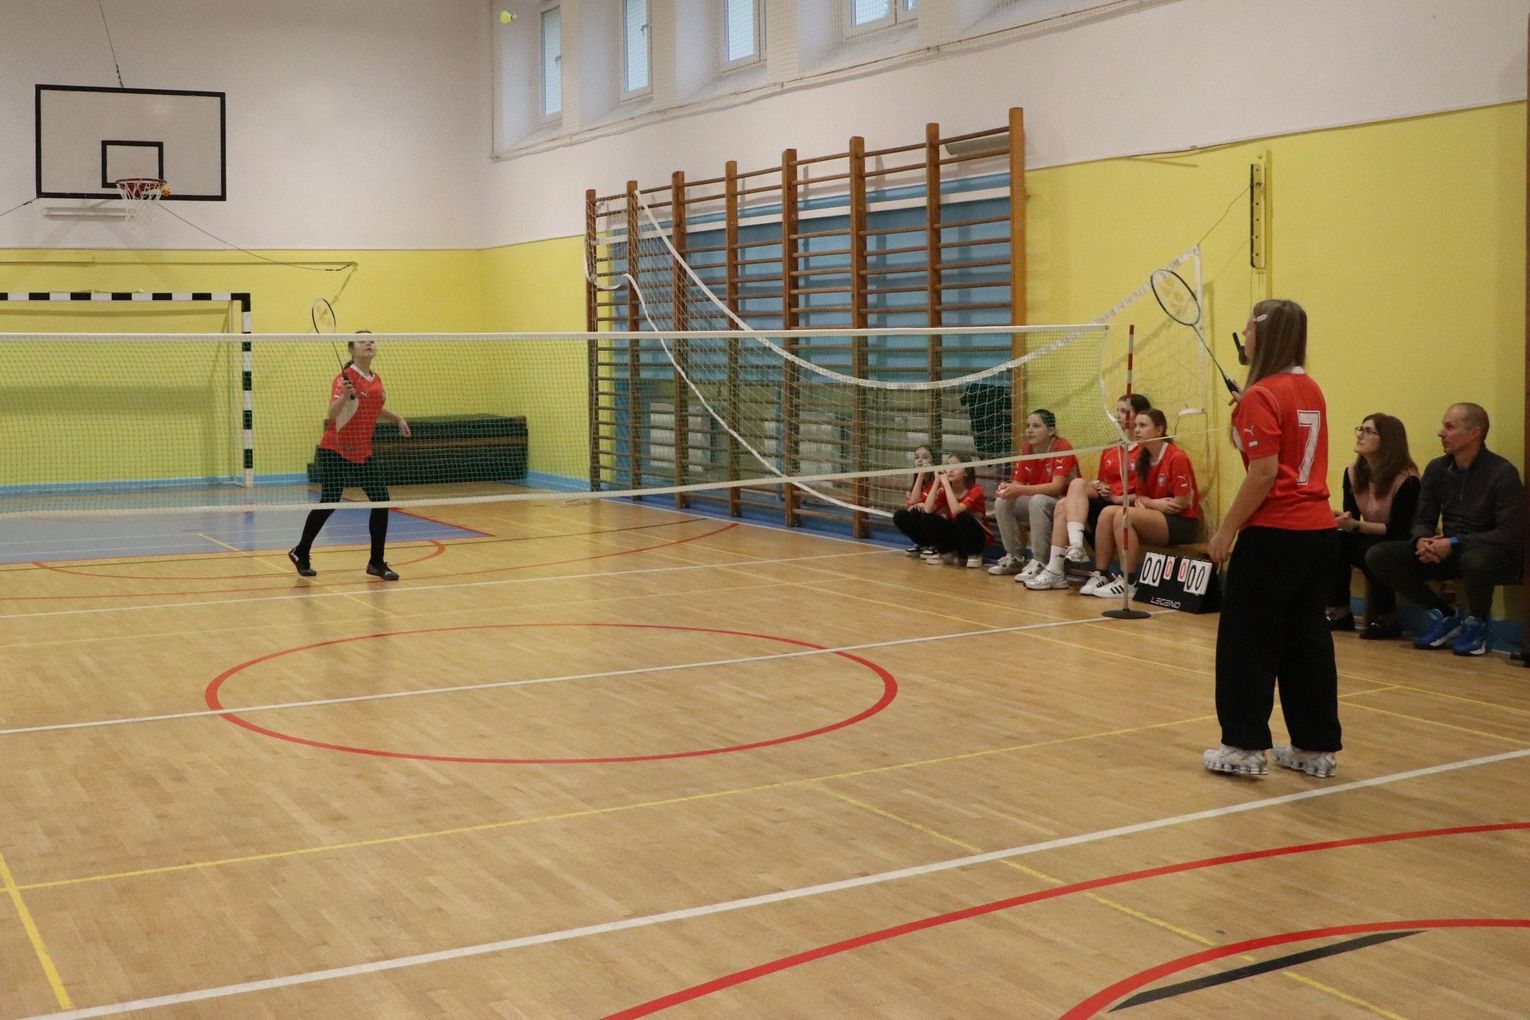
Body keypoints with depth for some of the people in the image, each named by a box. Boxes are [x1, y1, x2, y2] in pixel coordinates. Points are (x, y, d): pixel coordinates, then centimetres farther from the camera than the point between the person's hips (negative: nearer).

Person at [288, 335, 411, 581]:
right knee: (328, 503, 0)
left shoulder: (376, 379, 7)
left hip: (364, 451, 6)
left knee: (381, 501, -3)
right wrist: (344, 397, -45)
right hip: (335, 451, -6)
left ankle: (377, 563, 5)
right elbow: (332, 413, -28)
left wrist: (397, 417, 15)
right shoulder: (345, 378, -14)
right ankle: (300, 553, 20)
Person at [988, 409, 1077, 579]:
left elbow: (1057, 487, -30)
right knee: (1002, 502, -12)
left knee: (1037, 501, -35)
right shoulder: (1026, 449, 0)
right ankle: (1015, 558, -1)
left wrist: (1020, 490, -37)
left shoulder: (1062, 448, -21)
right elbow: (1018, 483, 1)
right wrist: (1008, 488, -25)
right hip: (1034, 501, 7)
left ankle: (1040, 562, -28)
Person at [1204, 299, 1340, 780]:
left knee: (1246, 641, 3)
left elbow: (1264, 473, -18)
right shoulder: (1311, 389, 11)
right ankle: (1317, 747, 17)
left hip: (1274, 535, -8)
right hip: (1319, 530, 8)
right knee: (1308, 639, 12)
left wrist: (1226, 529, -12)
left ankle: (1244, 747, 7)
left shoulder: (1261, 396, -12)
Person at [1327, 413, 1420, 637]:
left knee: (1370, 550, -34)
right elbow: (1351, 514, 2)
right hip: (1368, 540, 6)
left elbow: (1399, 530, -21)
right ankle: (1339, 612, -13)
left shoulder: (1406, 480, -20)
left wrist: (1356, 525, -31)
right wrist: (1342, 520, -23)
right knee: (1335, 542, -22)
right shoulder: (1353, 473, -2)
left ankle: (1386, 619, -15)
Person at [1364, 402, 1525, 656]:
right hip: (1449, 552, 6)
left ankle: (1476, 623, -9)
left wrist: (1455, 544, -27)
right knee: (1377, 555, -13)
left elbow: (1511, 534, -19)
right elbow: (1423, 520, 6)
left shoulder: (1502, 473, -14)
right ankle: (1444, 616, 1)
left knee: (1474, 561, -43)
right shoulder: (1437, 468, 3)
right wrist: (1421, 540, -19)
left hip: (1494, 552, -6)